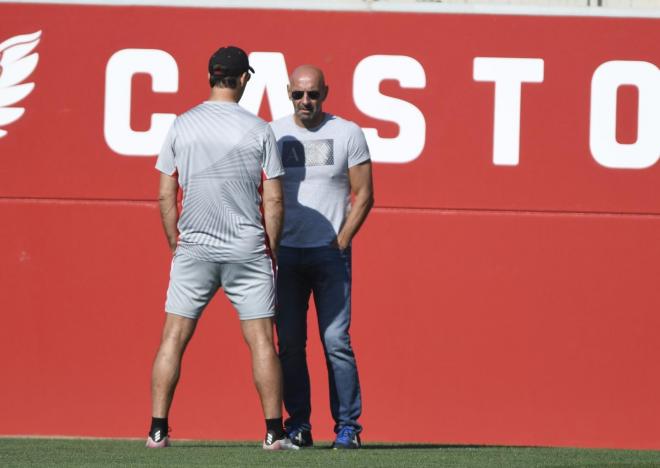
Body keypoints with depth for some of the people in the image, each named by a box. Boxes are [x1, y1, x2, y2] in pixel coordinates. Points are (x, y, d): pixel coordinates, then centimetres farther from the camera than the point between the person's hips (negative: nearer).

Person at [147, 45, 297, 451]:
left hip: (193, 249, 2)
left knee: (174, 338, 4)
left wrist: (176, 245, 13)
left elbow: (166, 195, 3)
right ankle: (275, 432, -1)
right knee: (261, 340, 2)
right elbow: (273, 200, -4)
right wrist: (271, 250, 6)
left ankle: (158, 430, 0)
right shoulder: (259, 129, -4)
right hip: (247, 250, -1)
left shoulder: (182, 126, 2)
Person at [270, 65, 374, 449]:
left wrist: (341, 242, -6)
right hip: (285, 254, 2)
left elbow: (364, 195, 2)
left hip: (330, 253, -2)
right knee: (290, 343, 1)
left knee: (336, 341, -8)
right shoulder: (273, 134, 6)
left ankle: (348, 425, -3)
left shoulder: (348, 134, 1)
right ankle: (298, 425, 6)